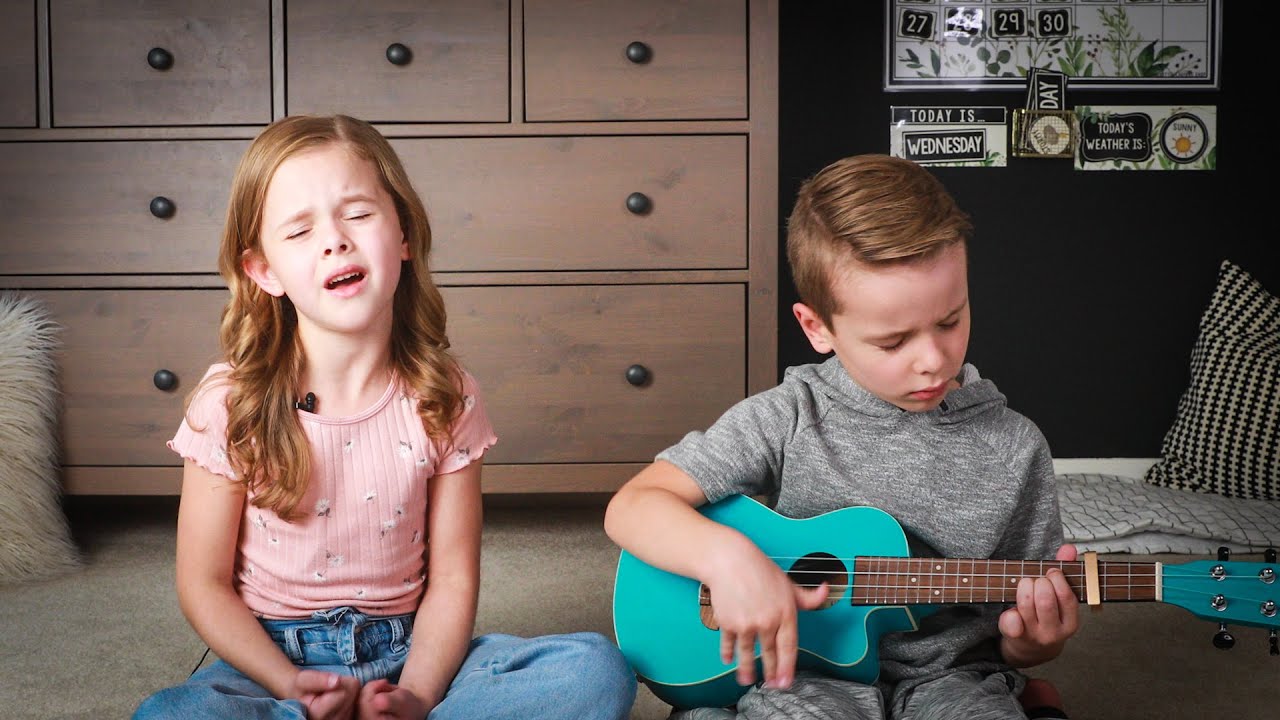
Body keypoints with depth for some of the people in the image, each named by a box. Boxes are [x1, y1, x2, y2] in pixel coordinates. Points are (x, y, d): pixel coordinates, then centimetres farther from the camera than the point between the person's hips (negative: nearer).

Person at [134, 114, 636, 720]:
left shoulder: (445, 397, -5)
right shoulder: (230, 404, -9)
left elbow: (452, 581, -3)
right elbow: (205, 586, -4)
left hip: (407, 653, 3)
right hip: (273, 660, -2)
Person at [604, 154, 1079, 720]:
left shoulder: (1014, 449, 0)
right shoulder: (789, 419, -5)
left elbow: (1018, 642, 9)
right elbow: (631, 507, -9)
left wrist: (1036, 643, -15)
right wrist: (727, 555, -27)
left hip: (950, 674, 3)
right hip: (810, 671, -2)